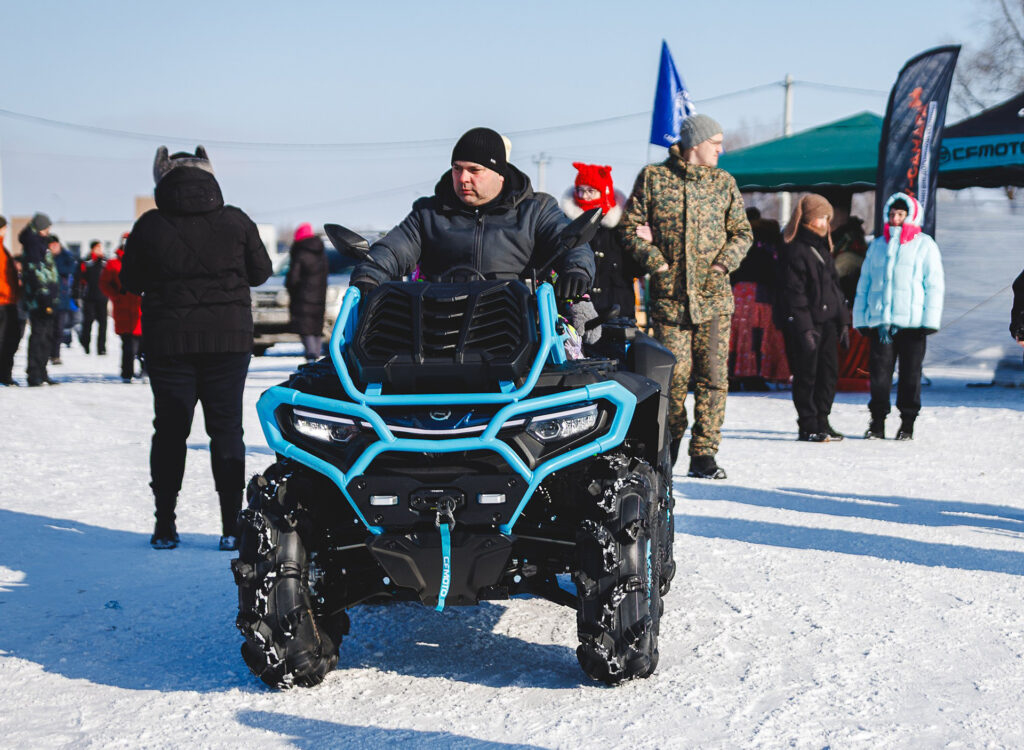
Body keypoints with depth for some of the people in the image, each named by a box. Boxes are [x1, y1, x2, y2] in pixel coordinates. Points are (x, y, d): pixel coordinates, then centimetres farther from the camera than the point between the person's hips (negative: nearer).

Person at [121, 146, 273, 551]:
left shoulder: (149, 226, -5)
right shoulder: (236, 222, -4)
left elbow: (131, 282, 4)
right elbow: (261, 271, 6)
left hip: (168, 341, 0)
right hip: (228, 338, 0)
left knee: (170, 430, 10)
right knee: (226, 429, 6)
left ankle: (165, 525, 11)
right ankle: (232, 526, 3)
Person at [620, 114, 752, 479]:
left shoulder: (723, 182, 11)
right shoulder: (653, 177, 4)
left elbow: (742, 232, 15)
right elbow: (630, 226, 5)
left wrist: (724, 263, -2)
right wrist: (656, 262, -7)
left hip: (714, 295, 2)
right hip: (669, 295, -2)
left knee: (713, 376, -4)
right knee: (675, 373, -5)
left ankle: (704, 455, 2)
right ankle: (670, 440, 22)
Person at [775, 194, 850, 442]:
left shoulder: (822, 248, 18)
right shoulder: (794, 250, -10)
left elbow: (834, 286, 22)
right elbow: (794, 293, -15)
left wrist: (843, 321, 17)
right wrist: (804, 328, -20)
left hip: (827, 321, 8)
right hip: (805, 322, -8)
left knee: (829, 372, 7)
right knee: (807, 375, -3)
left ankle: (821, 422, 16)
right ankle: (807, 427, 3)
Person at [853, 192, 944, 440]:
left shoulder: (924, 245, 5)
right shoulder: (877, 245, 16)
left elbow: (934, 285, 1)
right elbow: (864, 284, 18)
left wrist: (930, 320, -7)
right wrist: (860, 318, 11)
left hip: (912, 322, -3)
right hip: (880, 321, 3)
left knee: (910, 373, 2)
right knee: (879, 371, -1)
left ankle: (907, 423, 11)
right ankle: (877, 421, 7)